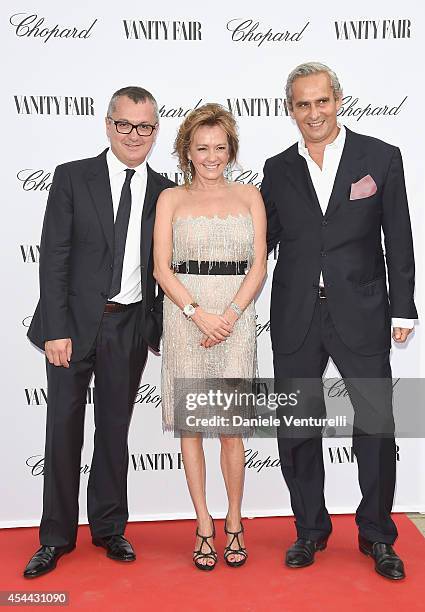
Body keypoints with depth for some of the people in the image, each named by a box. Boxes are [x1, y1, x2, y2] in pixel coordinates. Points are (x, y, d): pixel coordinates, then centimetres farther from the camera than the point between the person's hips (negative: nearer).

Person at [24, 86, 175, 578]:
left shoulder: (164, 192, 6)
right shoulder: (72, 177, -1)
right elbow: (53, 257, -6)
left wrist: (162, 328, 5)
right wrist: (56, 329, -12)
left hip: (130, 327, 2)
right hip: (74, 322, -1)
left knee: (115, 428, 12)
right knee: (64, 427, 6)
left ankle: (109, 528, 29)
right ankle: (56, 536, 23)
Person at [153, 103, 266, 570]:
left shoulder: (249, 196, 10)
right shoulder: (171, 199, 8)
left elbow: (259, 265, 3)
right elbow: (162, 268, 0)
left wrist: (230, 315, -10)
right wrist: (199, 314, -13)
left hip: (236, 317, 0)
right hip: (185, 316, 0)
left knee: (231, 427, 3)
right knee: (190, 425, 5)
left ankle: (234, 522, 20)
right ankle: (204, 525, 19)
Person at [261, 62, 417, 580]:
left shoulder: (381, 157, 2)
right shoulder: (277, 169, 7)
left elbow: (398, 240, 1)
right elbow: (263, 242, 9)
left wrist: (402, 308, -2)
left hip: (361, 314, -1)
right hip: (295, 319, 2)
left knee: (376, 426, 5)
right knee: (296, 430, 10)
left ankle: (376, 535, 27)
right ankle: (310, 529, 30)